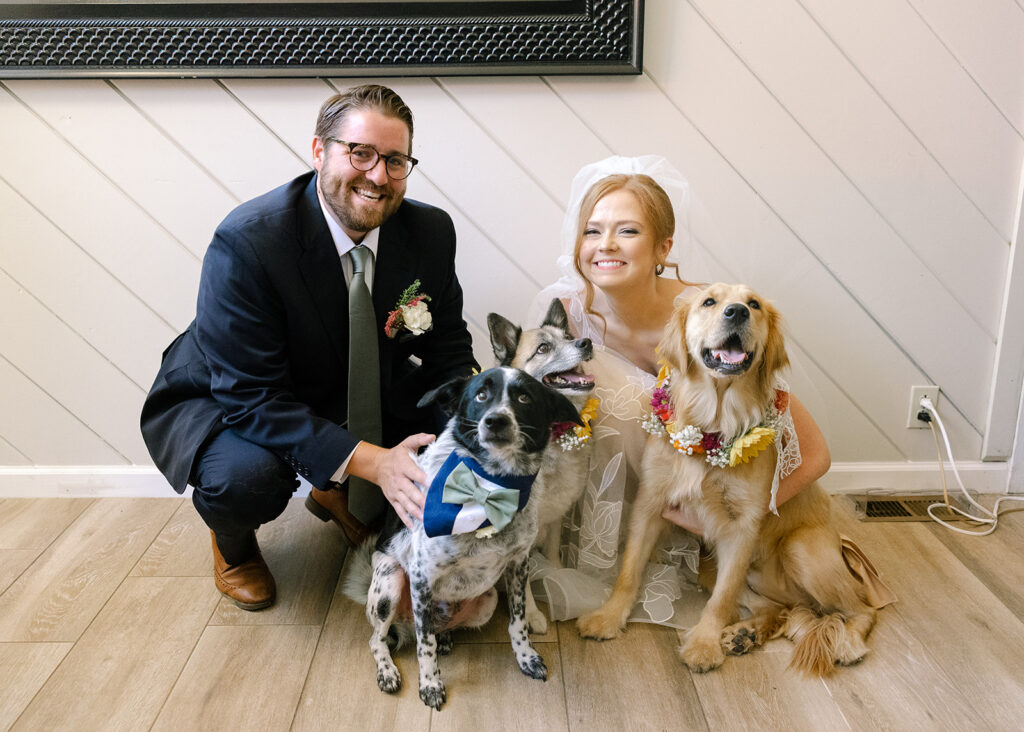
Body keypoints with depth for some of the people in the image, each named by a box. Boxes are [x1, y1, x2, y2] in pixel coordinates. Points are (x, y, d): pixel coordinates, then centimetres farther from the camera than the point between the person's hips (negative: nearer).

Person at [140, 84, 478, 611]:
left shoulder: (431, 232, -14)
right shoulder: (246, 242, -30)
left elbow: (449, 351, -5)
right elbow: (251, 397, -31)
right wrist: (373, 462, -40)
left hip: (350, 394, 5)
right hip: (227, 404, -4)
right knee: (246, 474, -35)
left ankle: (338, 495, 18)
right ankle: (233, 547, 7)